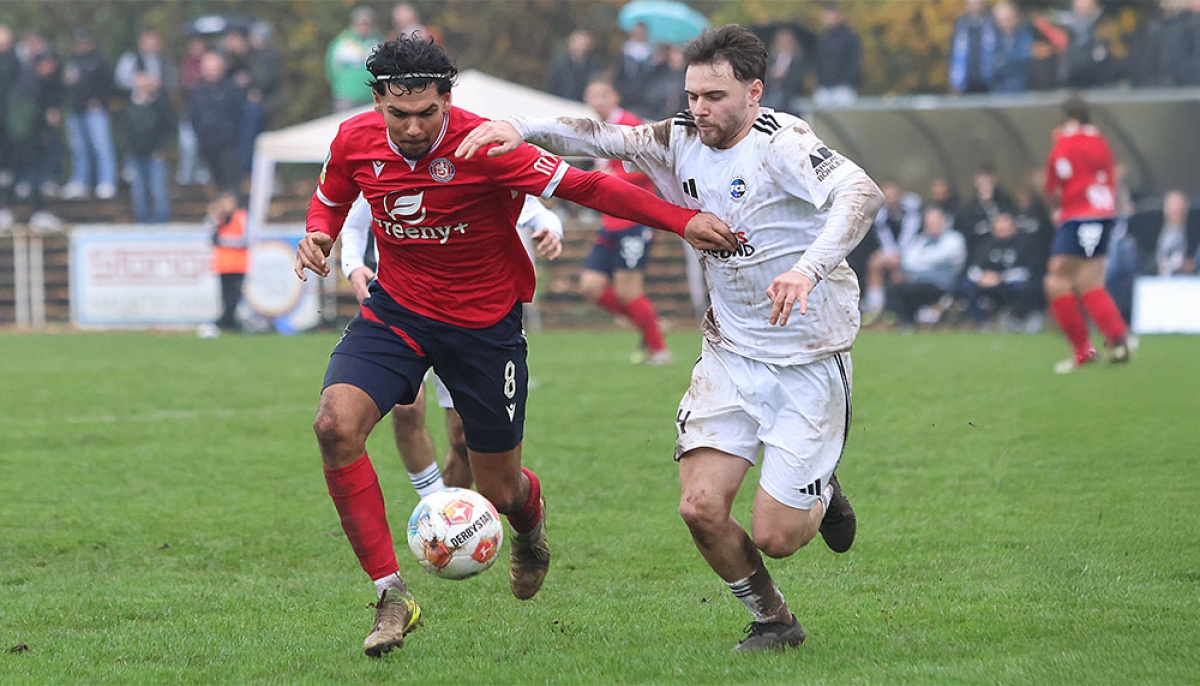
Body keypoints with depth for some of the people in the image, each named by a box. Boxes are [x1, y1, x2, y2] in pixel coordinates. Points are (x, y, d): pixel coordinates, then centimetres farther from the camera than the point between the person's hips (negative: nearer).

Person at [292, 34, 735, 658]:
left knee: (498, 488, 7)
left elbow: (585, 186, -24)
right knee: (335, 424, -24)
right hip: (396, 309, 3)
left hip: (485, 321, -3)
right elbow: (331, 199, 13)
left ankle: (531, 523, 50)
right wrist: (318, 235, -10)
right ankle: (392, 596, -15)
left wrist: (683, 221, -31)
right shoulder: (355, 140, -10)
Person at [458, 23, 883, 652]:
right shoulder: (683, 141, 0)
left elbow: (862, 195, -35)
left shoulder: (781, 144, -20)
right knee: (700, 506, -9)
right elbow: (602, 138, 3)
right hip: (730, 354, 5)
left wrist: (809, 269, -50)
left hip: (809, 361, -5)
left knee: (773, 536, -6)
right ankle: (772, 622, 16)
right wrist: (521, 127, -16)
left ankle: (820, 496, 31)